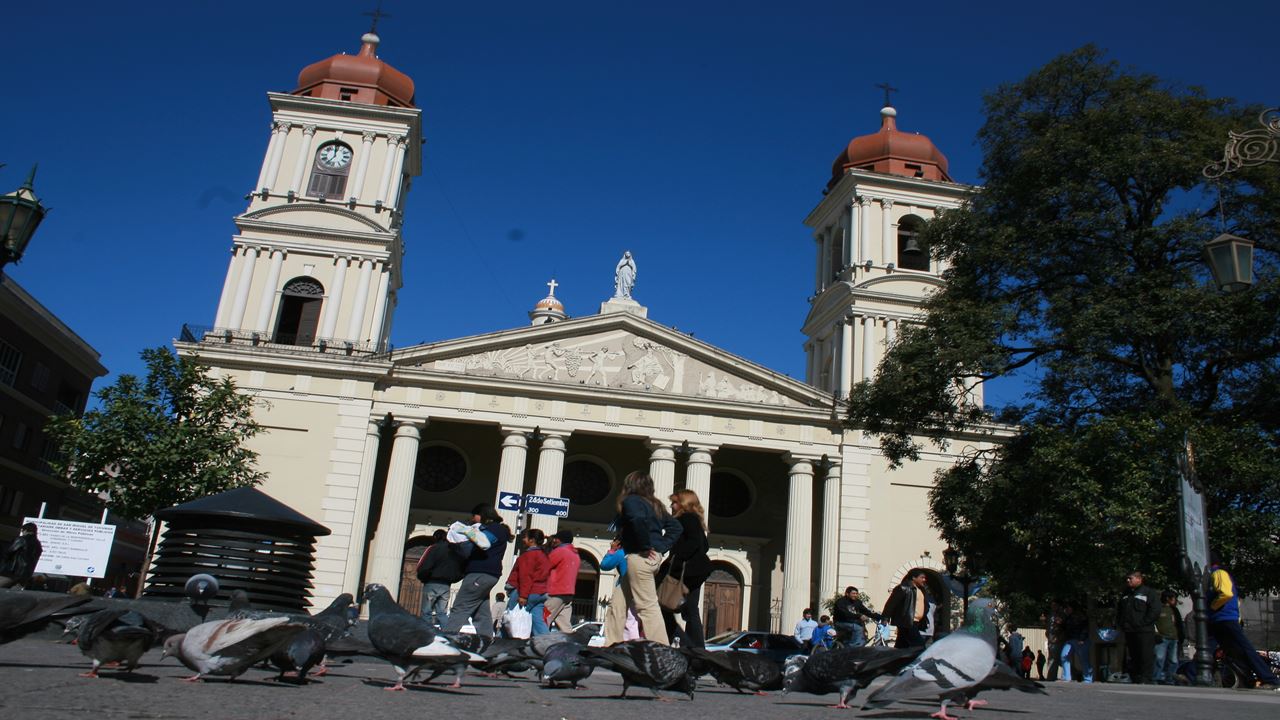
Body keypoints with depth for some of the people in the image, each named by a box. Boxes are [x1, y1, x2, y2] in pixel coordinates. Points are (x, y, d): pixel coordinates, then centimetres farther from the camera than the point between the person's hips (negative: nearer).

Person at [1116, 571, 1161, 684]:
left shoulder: (1149, 592, -2)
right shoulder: (1125, 595, 20)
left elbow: (1155, 611, -12)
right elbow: (1118, 611, 27)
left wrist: (1142, 623, -16)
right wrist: (1120, 625, 13)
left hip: (1144, 632, -7)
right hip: (1129, 632, 7)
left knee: (1146, 657, -8)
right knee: (1132, 658, 9)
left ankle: (1145, 680, -7)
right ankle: (1135, 680, 14)